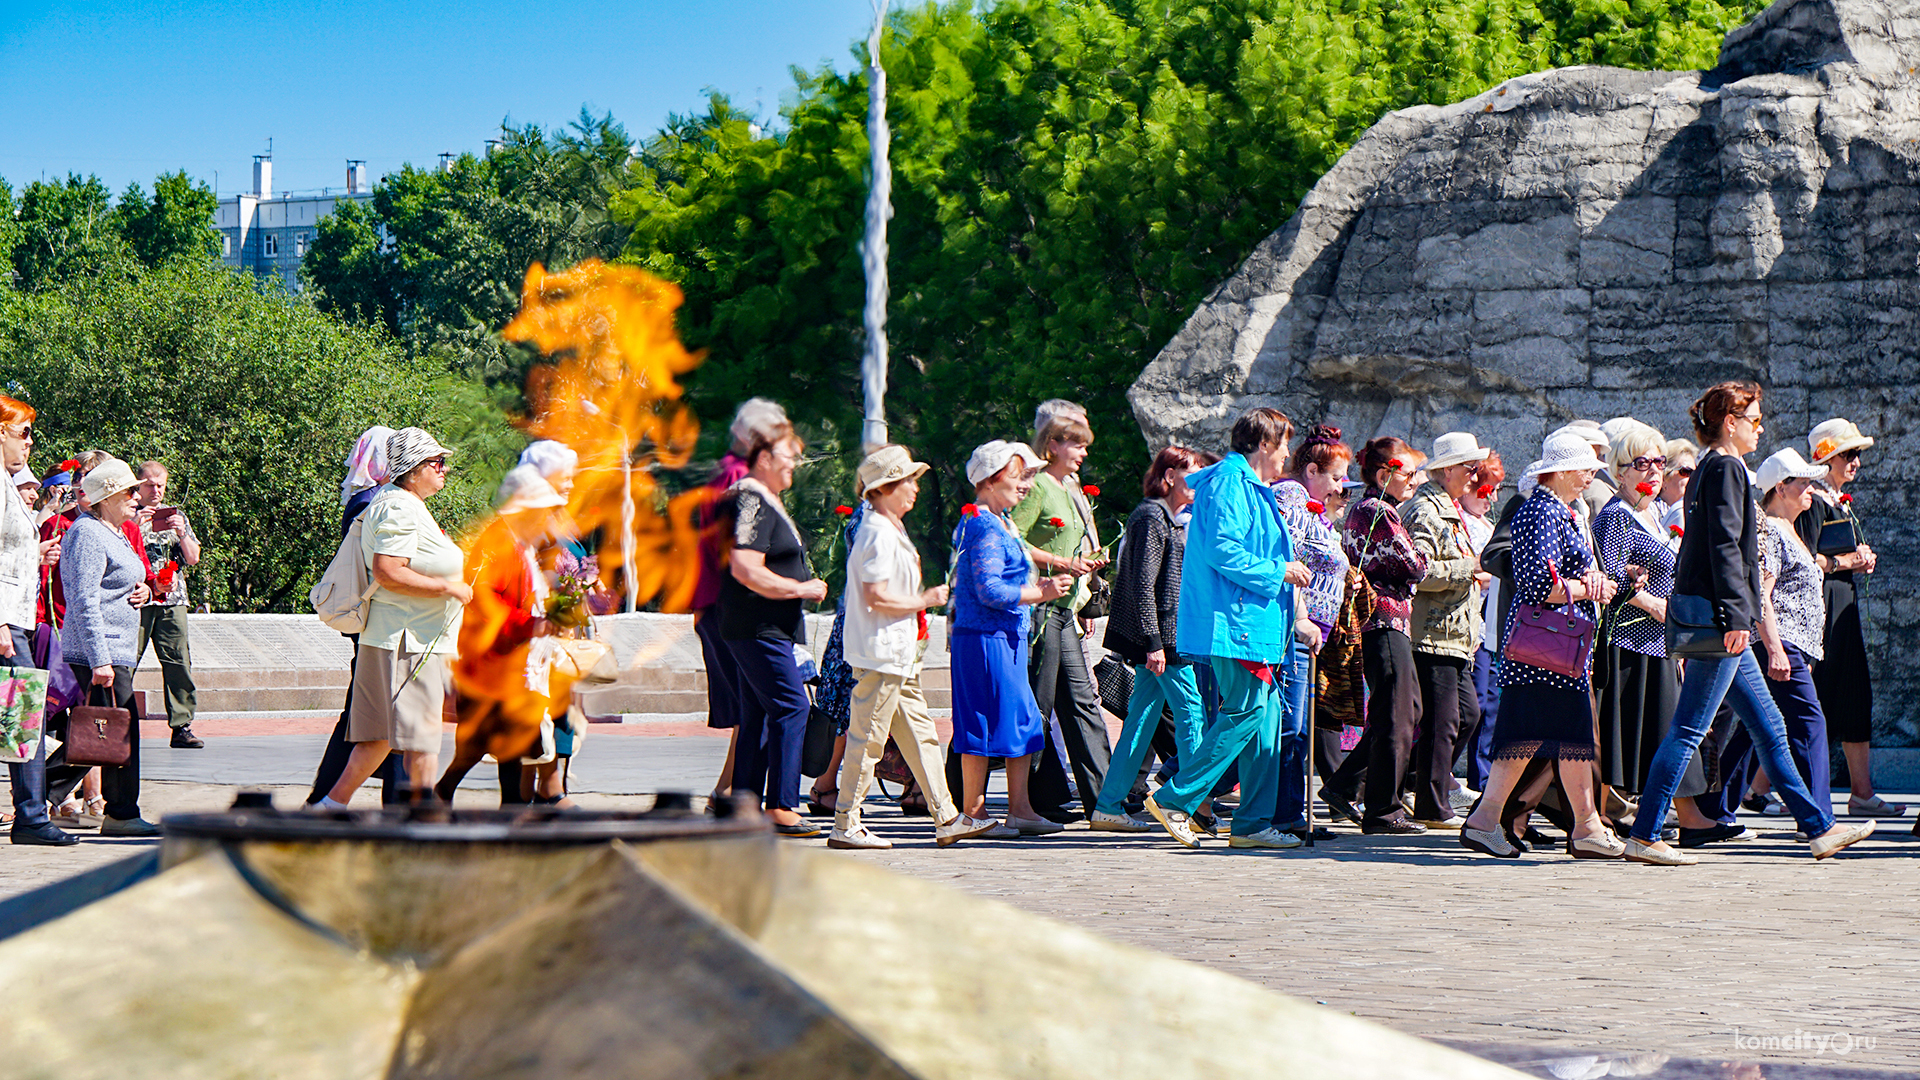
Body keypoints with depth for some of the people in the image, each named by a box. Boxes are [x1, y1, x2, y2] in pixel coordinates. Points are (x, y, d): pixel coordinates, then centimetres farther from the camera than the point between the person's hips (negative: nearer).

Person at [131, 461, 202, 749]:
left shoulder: (176, 515, 18)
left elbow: (193, 558, 13)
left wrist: (182, 534, -4)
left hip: (172, 599, 3)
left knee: (179, 662, -3)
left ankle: (182, 727, -1)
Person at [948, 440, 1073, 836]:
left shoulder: (999, 523, 18)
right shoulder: (986, 528, -15)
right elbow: (990, 590, -22)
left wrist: (1042, 584, 14)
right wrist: (1040, 593, -17)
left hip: (1006, 638, 11)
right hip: (986, 639, -11)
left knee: (1024, 723, 11)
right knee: (985, 726, -5)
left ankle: (1020, 809, 14)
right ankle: (973, 814, 2)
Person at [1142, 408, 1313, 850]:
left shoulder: (1251, 487, 23)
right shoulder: (1230, 482, -11)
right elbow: (1221, 550, -21)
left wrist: (1286, 571, 20)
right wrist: (1279, 572, -14)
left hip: (1253, 622, 11)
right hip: (1236, 620, -11)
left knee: (1265, 715, 6)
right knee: (1248, 711, -13)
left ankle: (1253, 823, 7)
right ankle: (1174, 800, -9)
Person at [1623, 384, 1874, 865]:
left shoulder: (1708, 469, 19)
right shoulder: (1726, 469, -11)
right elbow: (1725, 547, -19)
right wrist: (1735, 616, -23)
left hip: (1714, 626, 10)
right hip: (1719, 622, -10)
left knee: (1769, 728, 12)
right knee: (1689, 729, -8)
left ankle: (1819, 828, 16)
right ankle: (1644, 837, -7)